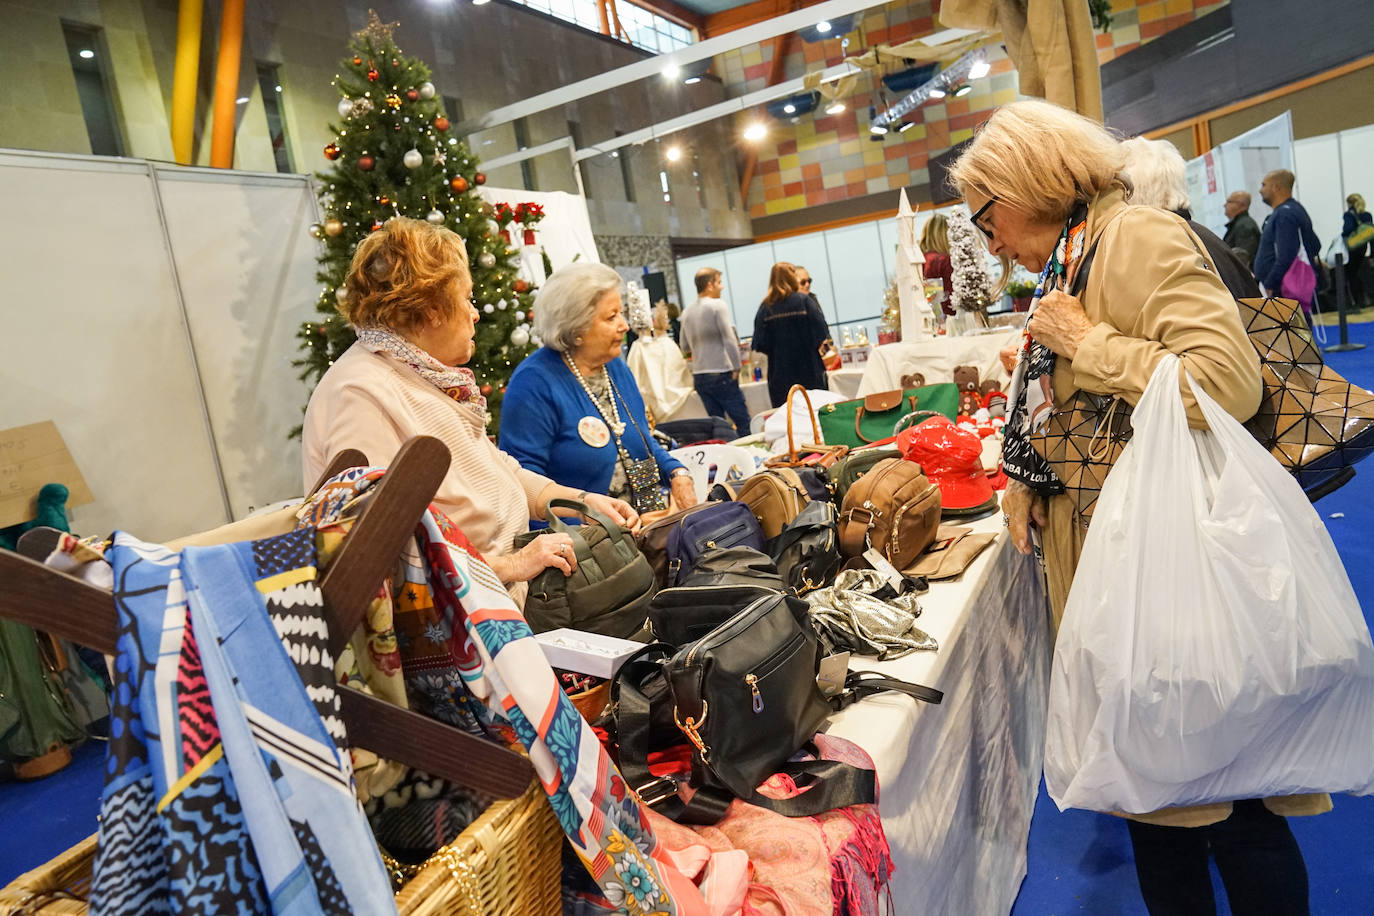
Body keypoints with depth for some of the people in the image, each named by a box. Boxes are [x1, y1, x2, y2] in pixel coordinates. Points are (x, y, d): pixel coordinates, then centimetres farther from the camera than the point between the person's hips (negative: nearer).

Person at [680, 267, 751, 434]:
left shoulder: (687, 312, 10)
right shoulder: (718, 305, -8)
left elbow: (685, 346, 18)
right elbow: (729, 339, -12)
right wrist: (736, 368, -7)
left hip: (698, 375, 7)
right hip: (721, 373, -7)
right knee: (743, 422, -3)